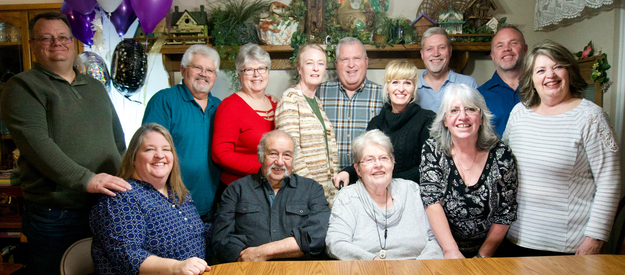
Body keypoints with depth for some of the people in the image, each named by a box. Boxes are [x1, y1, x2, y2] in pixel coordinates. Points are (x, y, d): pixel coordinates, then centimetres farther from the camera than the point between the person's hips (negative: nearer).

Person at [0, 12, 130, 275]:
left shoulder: (96, 87, 17)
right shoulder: (22, 86, -2)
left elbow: (117, 138, 20)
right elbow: (36, 143, -17)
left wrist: (124, 179, 9)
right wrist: (85, 179, -25)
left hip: (108, 206, 6)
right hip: (54, 217, -5)